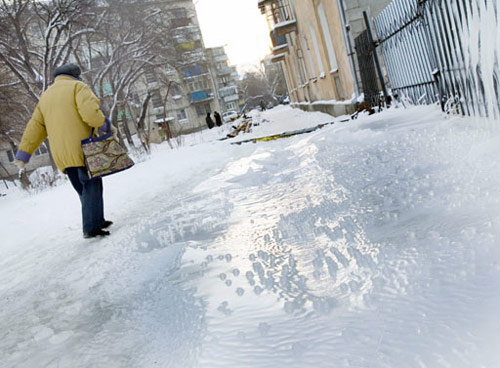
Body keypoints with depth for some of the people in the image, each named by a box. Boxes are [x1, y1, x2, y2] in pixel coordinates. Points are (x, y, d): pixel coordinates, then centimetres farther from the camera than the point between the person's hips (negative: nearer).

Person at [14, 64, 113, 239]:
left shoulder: (45, 96, 22)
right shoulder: (78, 86, 2)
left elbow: (35, 126, 17)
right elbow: (90, 111, -18)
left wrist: (23, 154, 16)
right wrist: (105, 126, -4)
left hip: (62, 155, 6)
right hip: (82, 148, -6)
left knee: (83, 189, 15)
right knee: (92, 186, -4)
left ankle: (97, 221, 20)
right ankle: (91, 227, -9)